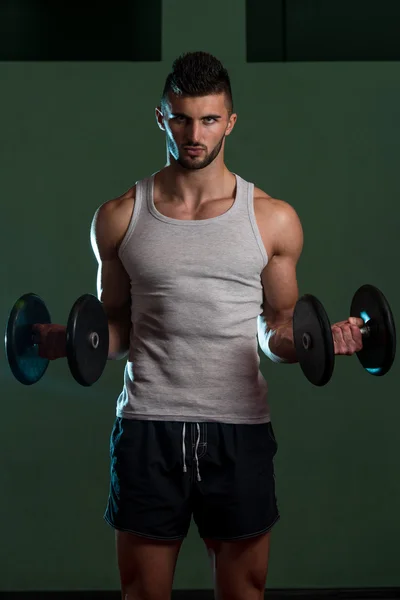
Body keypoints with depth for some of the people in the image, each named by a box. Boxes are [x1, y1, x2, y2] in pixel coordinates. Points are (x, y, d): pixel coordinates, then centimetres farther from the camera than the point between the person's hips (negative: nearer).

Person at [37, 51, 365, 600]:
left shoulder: (274, 219, 2)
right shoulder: (119, 217, 3)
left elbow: (277, 326, 9)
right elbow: (116, 325, 10)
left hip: (239, 429, 0)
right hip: (146, 426, 0)